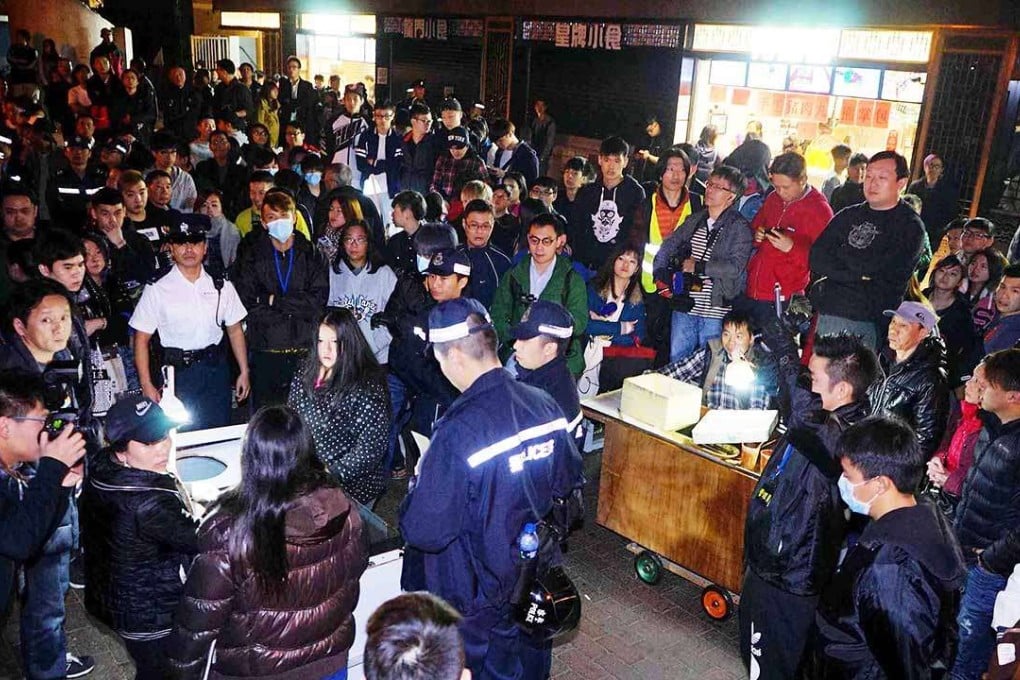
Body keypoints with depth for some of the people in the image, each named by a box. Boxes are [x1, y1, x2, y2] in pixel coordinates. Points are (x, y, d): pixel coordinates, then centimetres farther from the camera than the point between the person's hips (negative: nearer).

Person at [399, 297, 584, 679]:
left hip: (478, 608, -5)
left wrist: (418, 484, -6)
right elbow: (569, 486, 3)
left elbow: (424, 532, -25)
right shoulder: (545, 405, -11)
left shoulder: (459, 431, -30)